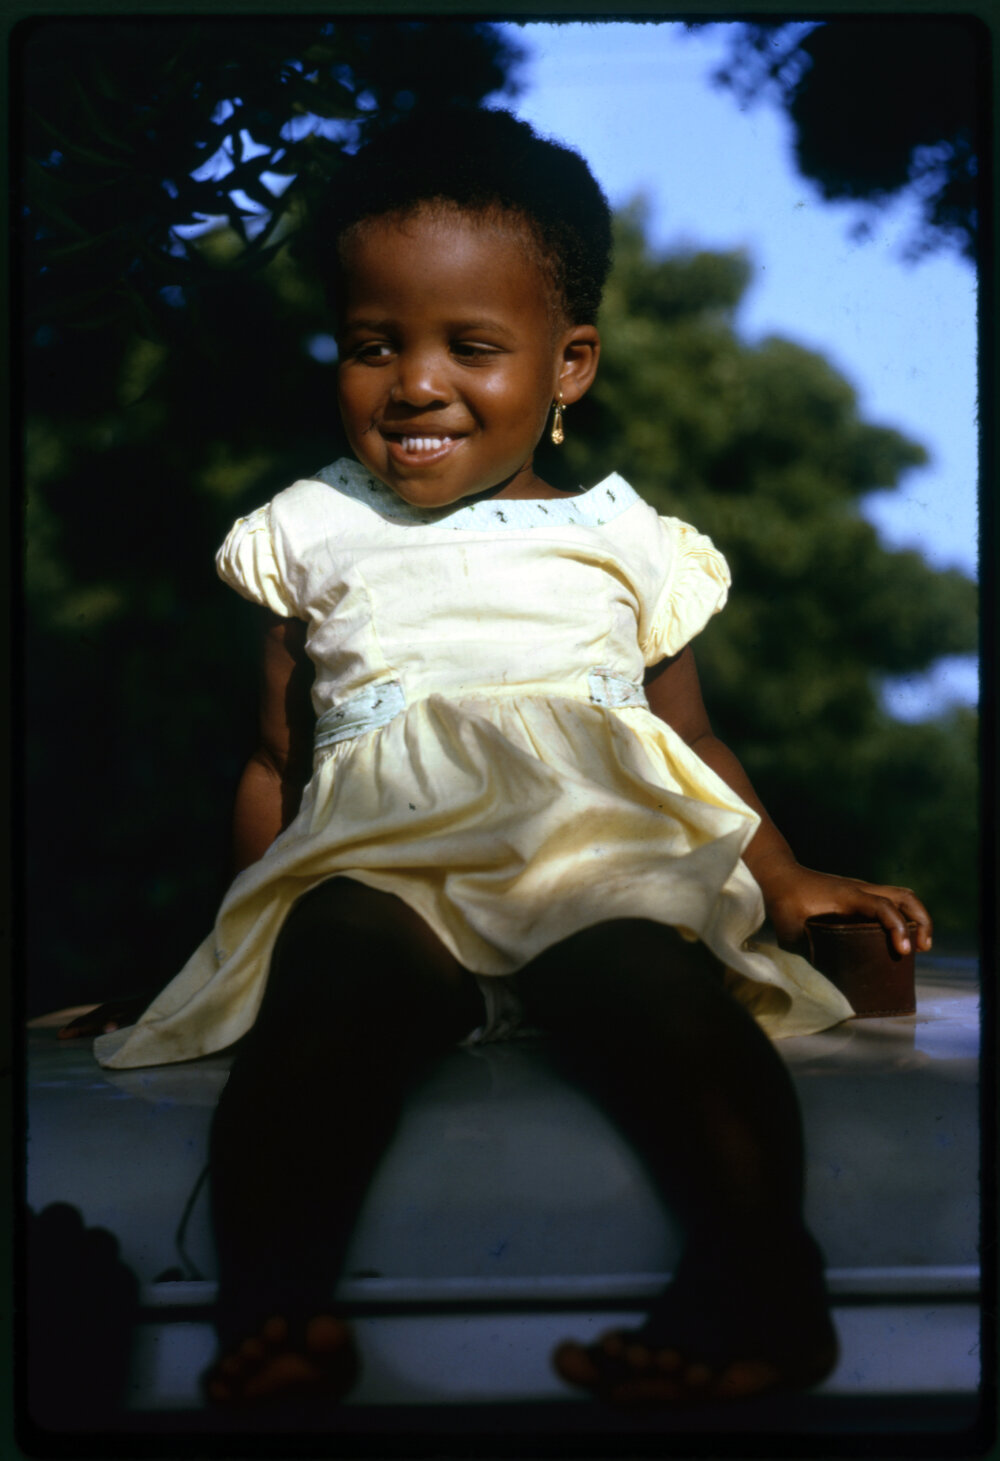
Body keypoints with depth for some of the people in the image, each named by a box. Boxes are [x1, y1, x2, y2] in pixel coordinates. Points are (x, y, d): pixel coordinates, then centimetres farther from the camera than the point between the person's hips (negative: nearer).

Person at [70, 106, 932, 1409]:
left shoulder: (623, 545, 21)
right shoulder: (314, 537, 22)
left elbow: (692, 745, 28)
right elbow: (276, 762, 24)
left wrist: (786, 881, 13)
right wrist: (250, 908, 10)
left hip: (602, 864, 0)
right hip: (375, 869, 0)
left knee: (651, 980, -36)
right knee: (339, 974, -37)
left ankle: (759, 1290, -30)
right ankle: (271, 1307, -35)